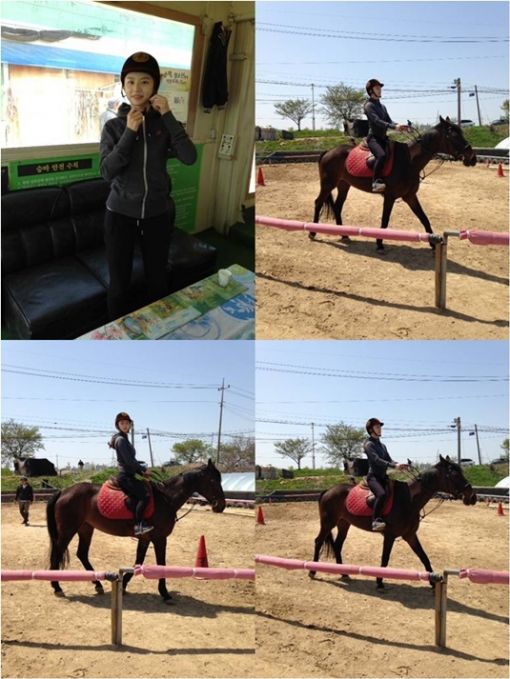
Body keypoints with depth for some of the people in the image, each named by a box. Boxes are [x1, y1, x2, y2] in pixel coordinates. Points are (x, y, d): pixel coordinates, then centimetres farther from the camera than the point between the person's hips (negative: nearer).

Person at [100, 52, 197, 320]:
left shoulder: (164, 123, 0)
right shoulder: (114, 126, -3)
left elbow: (189, 158, -15)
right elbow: (107, 172, -15)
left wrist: (169, 116, -18)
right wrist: (129, 132, -20)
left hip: (158, 213, 1)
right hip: (120, 213, -1)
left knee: (157, 280, 12)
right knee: (119, 283, 6)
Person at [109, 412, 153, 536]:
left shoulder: (124, 439, 17)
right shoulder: (121, 440, -13)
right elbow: (129, 461, -19)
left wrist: (141, 472, 11)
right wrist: (144, 469, -8)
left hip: (127, 476, 10)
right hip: (125, 477, -10)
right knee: (145, 495, -22)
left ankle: (139, 523, 10)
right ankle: (138, 525, -21)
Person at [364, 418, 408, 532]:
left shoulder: (382, 445, 20)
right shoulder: (368, 444, -5)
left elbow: (389, 460, 14)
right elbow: (376, 460, -18)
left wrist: (398, 465, -8)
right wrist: (394, 466, -27)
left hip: (383, 477, 9)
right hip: (373, 476, -8)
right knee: (382, 494, -34)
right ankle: (376, 521, -36)